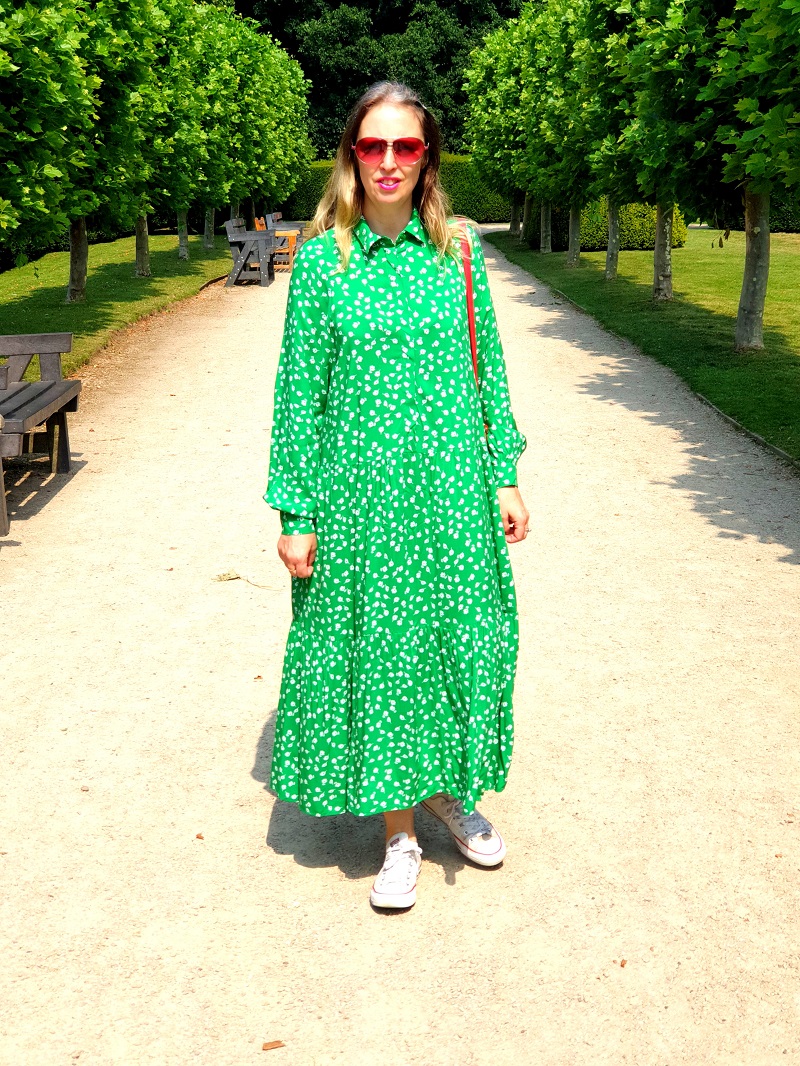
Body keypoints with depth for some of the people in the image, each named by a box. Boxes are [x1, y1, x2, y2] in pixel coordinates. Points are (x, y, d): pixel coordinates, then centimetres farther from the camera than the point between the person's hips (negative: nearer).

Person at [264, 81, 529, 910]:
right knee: (375, 647, 6)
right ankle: (399, 832, 22)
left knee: (458, 637, 10)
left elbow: (488, 369, 8)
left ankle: (450, 789, 35)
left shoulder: (458, 249, 3)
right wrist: (296, 512, -5)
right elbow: (299, 390, -2)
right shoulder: (322, 257, -3)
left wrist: (505, 476, 6)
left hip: (452, 483, 2)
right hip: (361, 486, -2)